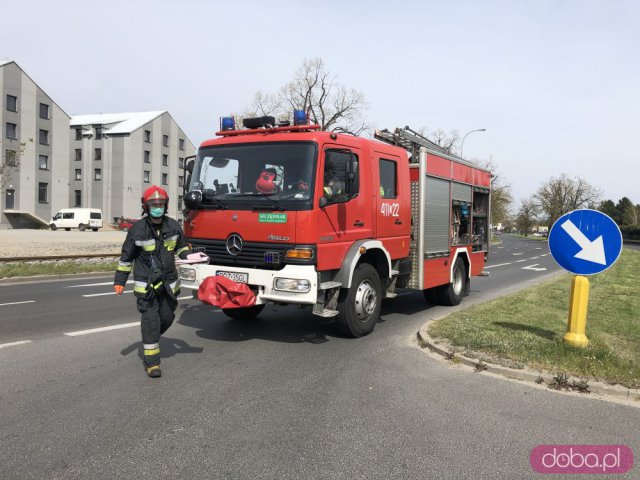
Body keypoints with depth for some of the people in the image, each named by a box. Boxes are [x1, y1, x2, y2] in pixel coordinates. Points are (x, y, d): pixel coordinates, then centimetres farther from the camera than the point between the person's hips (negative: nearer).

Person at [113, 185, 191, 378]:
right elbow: (126, 257, 0)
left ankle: (151, 338, 41)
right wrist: (119, 281, 0)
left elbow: (181, 247, 19)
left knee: (167, 318, 11)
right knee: (151, 320, -7)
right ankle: (152, 361, 0)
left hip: (168, 283, 4)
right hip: (146, 285, -4)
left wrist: (189, 258, -2)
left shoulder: (173, 226, 1)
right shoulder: (137, 229, -9)